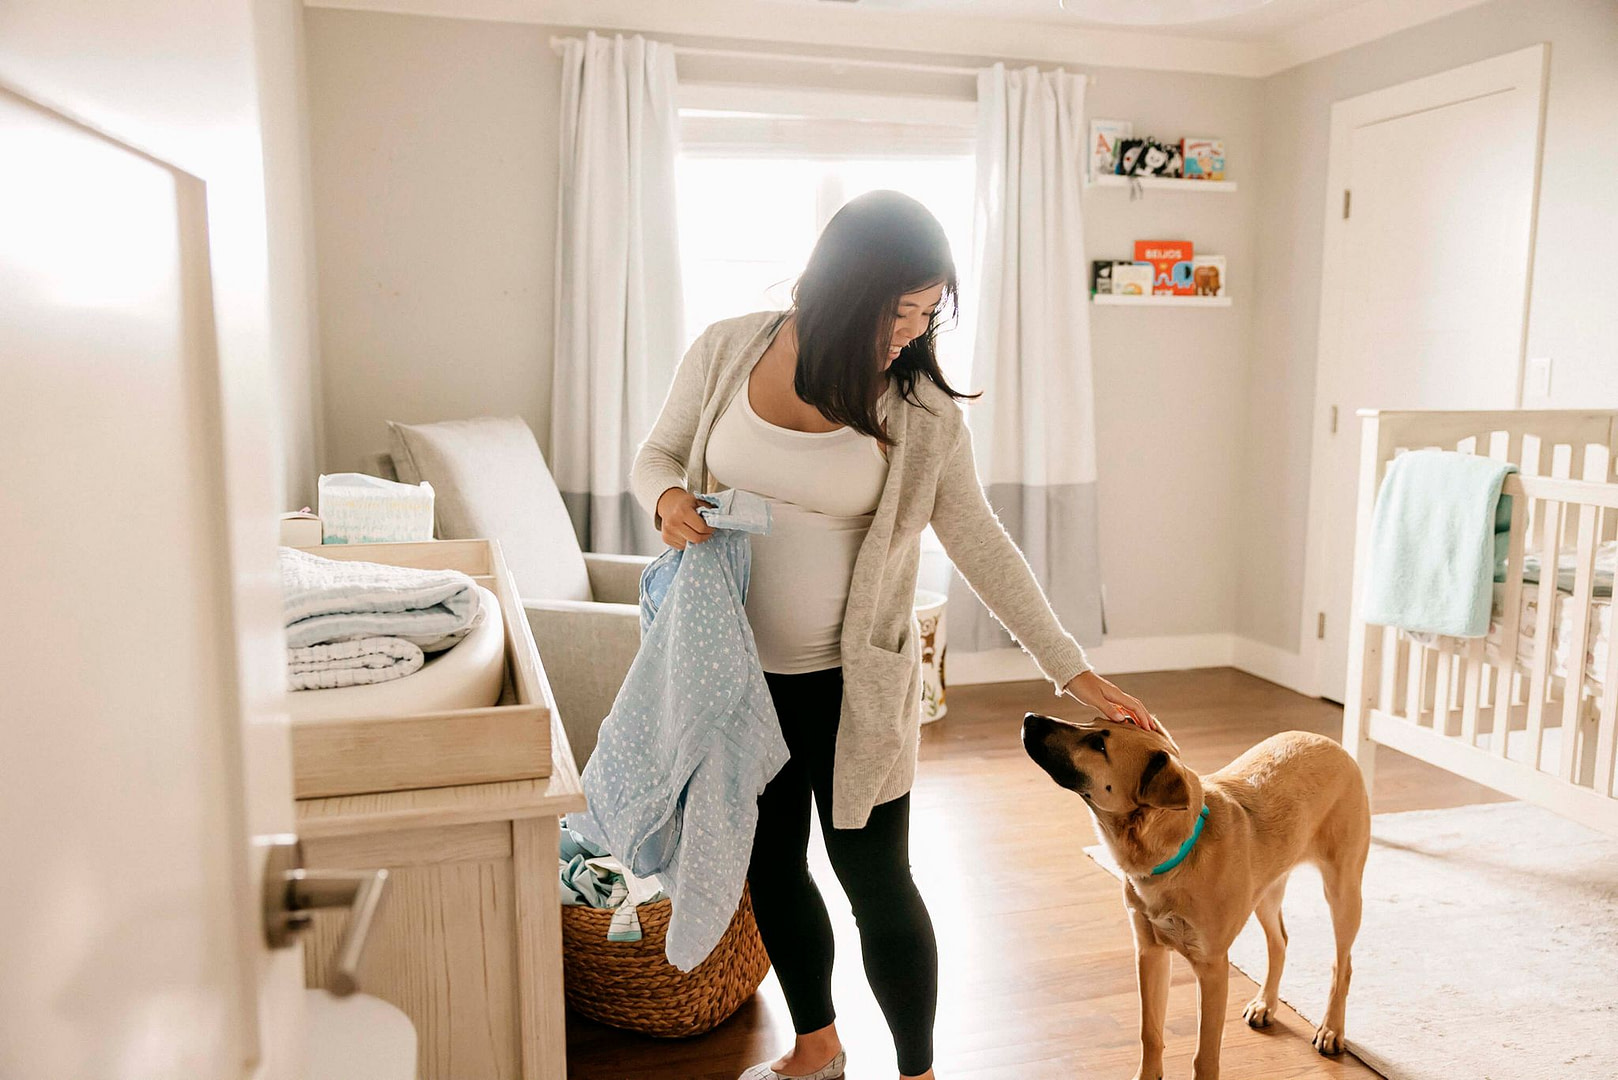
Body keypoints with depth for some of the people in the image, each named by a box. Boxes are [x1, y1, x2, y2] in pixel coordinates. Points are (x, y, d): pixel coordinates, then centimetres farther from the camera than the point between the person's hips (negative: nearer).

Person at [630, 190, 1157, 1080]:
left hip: (852, 680, -3)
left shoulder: (920, 407, -10)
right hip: (739, 666, 3)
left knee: (875, 876, 4)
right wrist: (668, 498, -18)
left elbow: (979, 541, -6)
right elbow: (657, 454, 8)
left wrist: (1074, 672, -7)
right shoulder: (727, 352, -6)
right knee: (770, 862, 17)